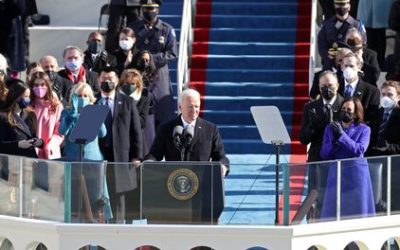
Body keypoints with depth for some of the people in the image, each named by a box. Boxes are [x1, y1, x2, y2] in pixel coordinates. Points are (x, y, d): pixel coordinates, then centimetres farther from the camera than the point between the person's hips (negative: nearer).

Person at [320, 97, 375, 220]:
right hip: (336, 172, 2)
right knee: (333, 212, -3)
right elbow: (324, 155, 4)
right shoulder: (330, 128, 11)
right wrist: (334, 139, -13)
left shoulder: (364, 129, 4)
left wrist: (342, 135, -17)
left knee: (356, 210, -3)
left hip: (356, 173, -2)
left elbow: (359, 150, -12)